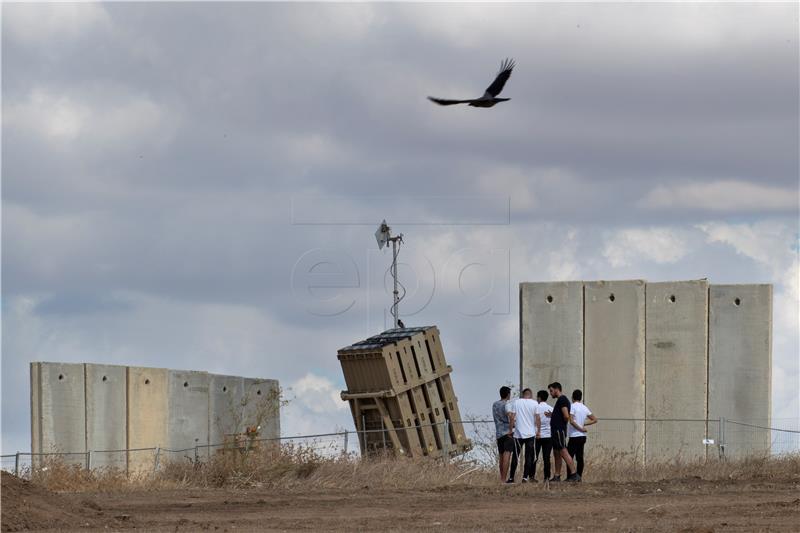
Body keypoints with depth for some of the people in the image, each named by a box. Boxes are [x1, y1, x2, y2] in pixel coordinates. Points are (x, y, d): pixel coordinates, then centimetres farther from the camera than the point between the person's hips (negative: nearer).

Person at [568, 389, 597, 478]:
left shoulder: (572, 407, -9)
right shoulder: (585, 408, 10)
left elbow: (571, 421, -20)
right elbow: (594, 420, 16)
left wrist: (580, 428, -10)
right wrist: (584, 424, 10)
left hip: (574, 436, -7)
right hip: (583, 436, 7)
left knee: (570, 457, -5)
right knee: (579, 458, 9)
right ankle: (579, 477, 8)